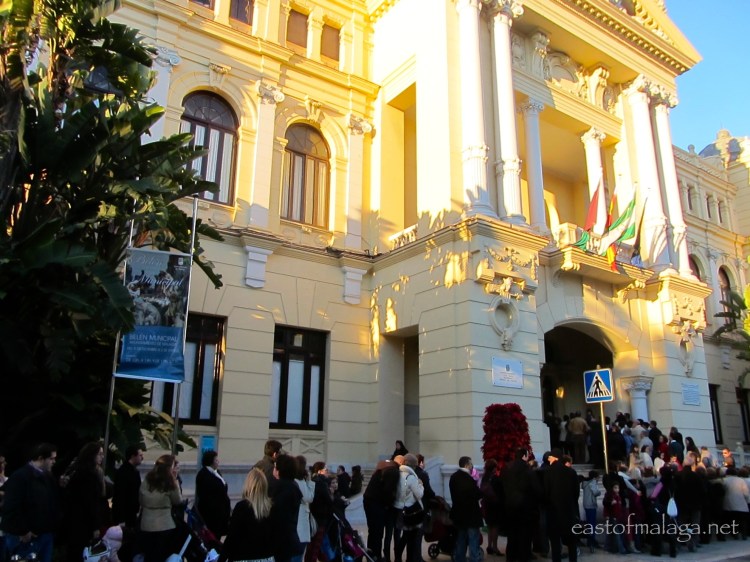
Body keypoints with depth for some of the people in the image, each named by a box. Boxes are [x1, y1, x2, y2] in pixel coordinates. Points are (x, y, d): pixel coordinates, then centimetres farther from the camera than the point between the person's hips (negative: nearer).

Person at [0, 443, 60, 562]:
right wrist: (23, 531, -18)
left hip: (46, 534, 8)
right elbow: (12, 508, -19)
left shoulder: (47, 477, 12)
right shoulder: (20, 476, -13)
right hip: (27, 536, -7)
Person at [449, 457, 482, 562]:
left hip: (459, 514, 8)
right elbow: (478, 495, -19)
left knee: (460, 542, 17)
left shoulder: (453, 477, 6)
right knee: (473, 543, -1)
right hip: (470, 514, -8)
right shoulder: (468, 478, -22)